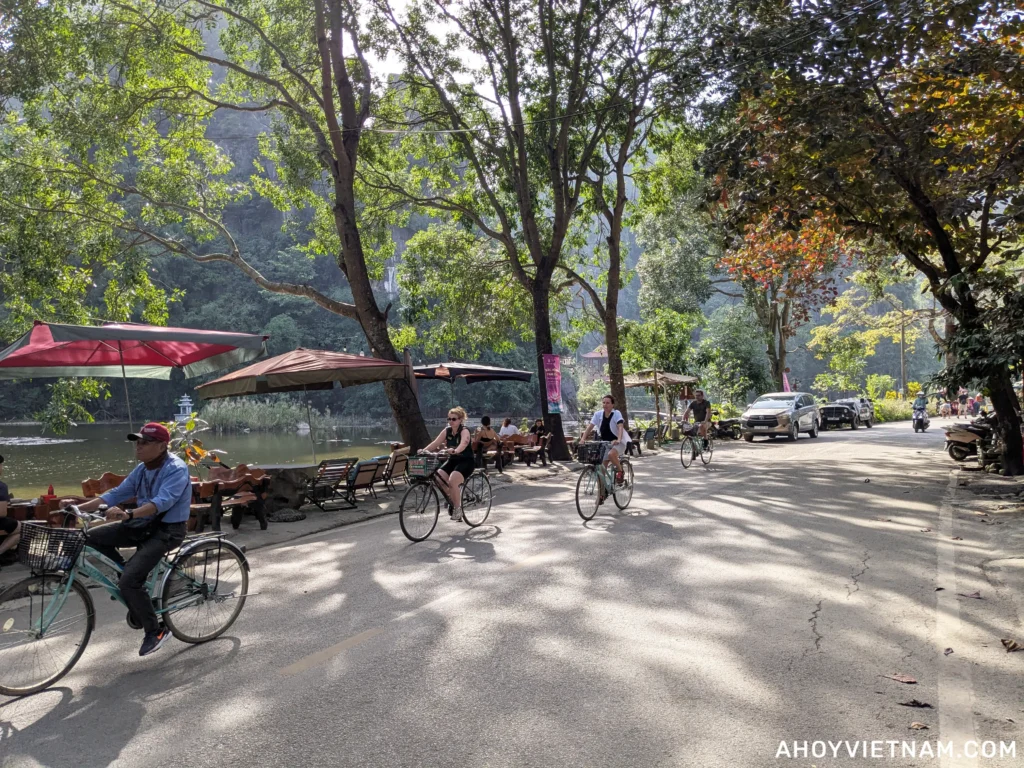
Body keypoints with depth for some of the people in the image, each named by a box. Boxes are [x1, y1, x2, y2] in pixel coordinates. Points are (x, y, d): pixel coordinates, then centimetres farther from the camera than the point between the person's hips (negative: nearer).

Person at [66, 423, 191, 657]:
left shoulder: (176, 469, -20)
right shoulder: (142, 469, 7)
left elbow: (163, 501, -35)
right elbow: (117, 493, 4)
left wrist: (128, 515, -49)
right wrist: (80, 507, -7)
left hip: (168, 530, -9)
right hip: (145, 524, 9)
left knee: (129, 580, -20)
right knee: (94, 537, 0)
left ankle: (156, 631, 0)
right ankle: (134, 591, 12)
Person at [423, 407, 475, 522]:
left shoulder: (464, 431, -16)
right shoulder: (447, 431, 2)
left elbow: (464, 443, -37)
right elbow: (435, 443, -5)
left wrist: (455, 451, -57)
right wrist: (423, 450, -22)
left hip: (466, 461, -6)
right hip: (452, 460, 6)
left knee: (452, 480, -30)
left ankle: (457, 508, -11)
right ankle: (451, 497, 9)